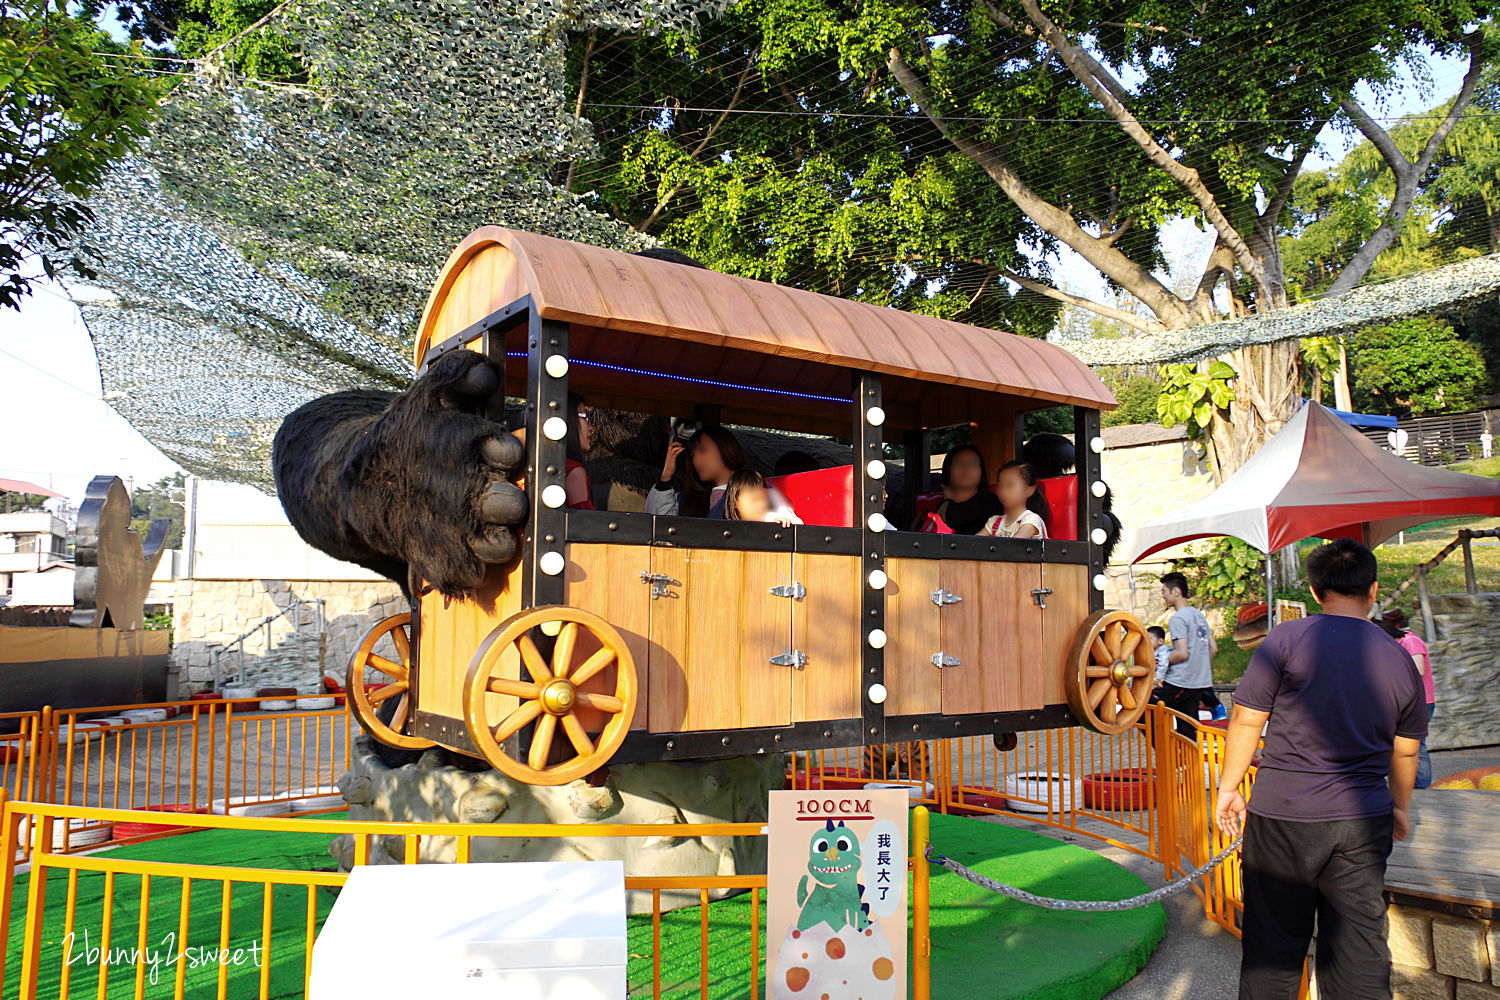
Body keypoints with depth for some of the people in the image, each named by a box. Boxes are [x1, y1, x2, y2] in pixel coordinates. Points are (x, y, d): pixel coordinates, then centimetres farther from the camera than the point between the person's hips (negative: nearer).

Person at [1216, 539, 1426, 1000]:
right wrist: (1400, 807, 32)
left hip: (1283, 814, -3)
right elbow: (1405, 752, 16)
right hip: (1363, 822, 4)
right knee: (1360, 950, 12)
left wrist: (1229, 787, 5)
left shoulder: (1286, 640, -9)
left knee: (1274, 943, 8)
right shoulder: (1400, 659, 5)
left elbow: (1246, 721, -8)